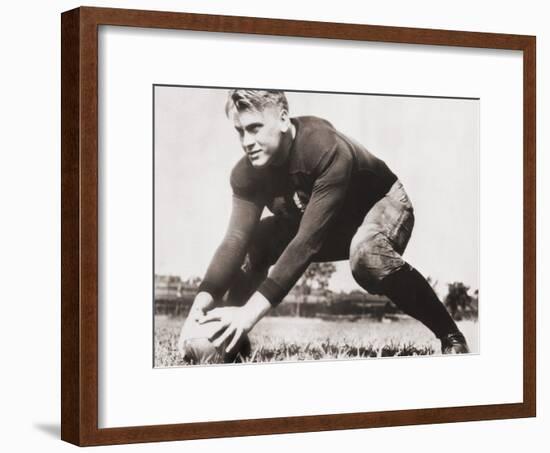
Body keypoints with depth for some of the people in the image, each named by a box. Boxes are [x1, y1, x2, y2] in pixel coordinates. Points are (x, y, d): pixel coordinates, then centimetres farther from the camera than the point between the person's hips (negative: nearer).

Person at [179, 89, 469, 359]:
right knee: (252, 244, -15)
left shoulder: (328, 150, -38)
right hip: (321, 223, 6)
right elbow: (237, 236, -25)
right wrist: (205, 296, -43)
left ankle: (450, 337, -24)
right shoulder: (247, 173, -18)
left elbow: (308, 240, -43)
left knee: (366, 253, -40)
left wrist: (254, 308, -50)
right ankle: (232, 344, 2)